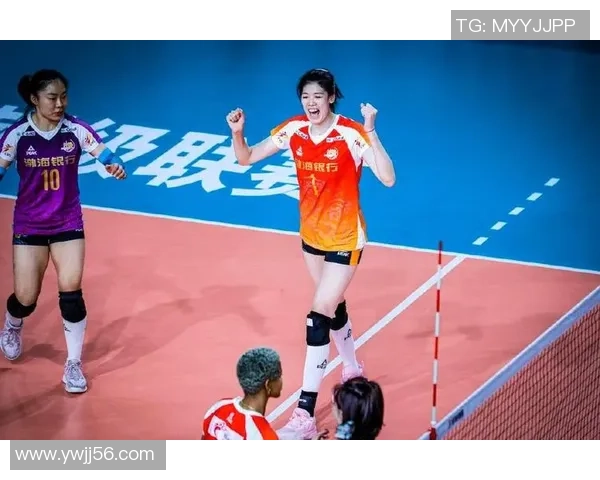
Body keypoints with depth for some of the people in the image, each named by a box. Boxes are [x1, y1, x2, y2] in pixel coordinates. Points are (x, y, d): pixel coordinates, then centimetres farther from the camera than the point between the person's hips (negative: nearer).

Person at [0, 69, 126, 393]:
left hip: (68, 223, 0)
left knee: (71, 293, -8)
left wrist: (114, 166, -41)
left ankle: (74, 364, 8)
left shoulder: (76, 130, -12)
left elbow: (104, 154, -19)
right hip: (29, 225, 0)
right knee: (26, 298, 3)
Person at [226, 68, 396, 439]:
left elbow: (388, 179, -33)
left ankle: (305, 416, -9)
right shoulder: (293, 130, -7)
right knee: (334, 307, 23)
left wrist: (371, 132, -42)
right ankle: (353, 372, 49)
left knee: (319, 317, -12)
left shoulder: (351, 134, -23)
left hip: (345, 239, -6)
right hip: (312, 234, 6)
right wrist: (237, 132, -20)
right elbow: (246, 159, 1)